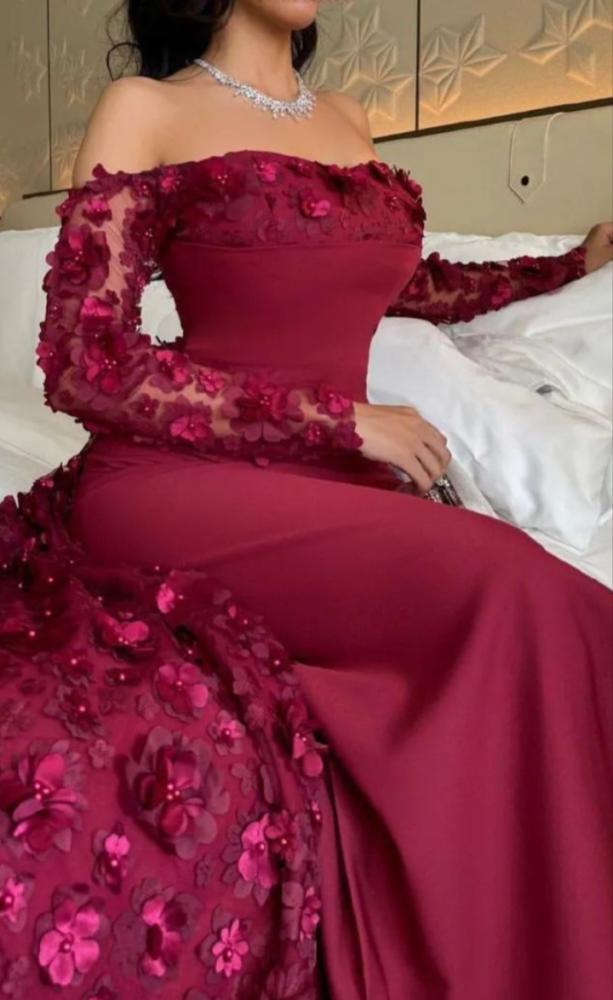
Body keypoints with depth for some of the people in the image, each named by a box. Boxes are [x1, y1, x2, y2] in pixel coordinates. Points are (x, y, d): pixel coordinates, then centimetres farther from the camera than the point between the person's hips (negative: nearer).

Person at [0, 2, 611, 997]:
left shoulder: (347, 122, 22)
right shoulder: (144, 110, 3)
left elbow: (403, 284, 37)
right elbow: (85, 361, -7)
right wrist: (339, 419, -10)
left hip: (338, 491, 6)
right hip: (180, 477, -5)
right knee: (512, 599, -29)